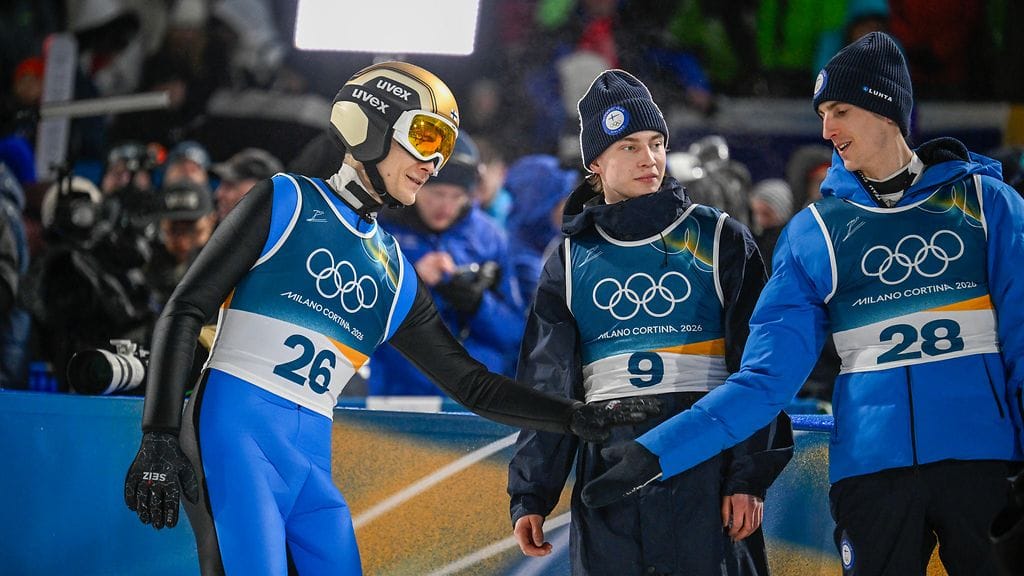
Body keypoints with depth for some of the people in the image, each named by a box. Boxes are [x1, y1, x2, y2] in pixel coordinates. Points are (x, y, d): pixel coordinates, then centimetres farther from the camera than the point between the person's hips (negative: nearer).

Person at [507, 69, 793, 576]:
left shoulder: (720, 241, 6)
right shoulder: (571, 262, 13)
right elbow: (547, 387, 12)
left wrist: (749, 478, -8)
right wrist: (530, 496, 5)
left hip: (706, 478, -2)